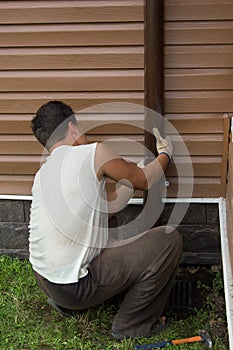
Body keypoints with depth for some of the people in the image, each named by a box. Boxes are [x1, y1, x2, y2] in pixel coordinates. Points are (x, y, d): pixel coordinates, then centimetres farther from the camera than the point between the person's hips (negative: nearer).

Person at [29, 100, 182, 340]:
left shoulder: (42, 174, 10)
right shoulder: (94, 152, -12)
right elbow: (145, 181, 3)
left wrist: (132, 179, 27)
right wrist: (165, 154, 21)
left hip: (43, 281, 8)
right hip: (76, 289, -8)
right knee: (169, 240, -5)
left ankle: (63, 301, 24)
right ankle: (133, 324, 8)